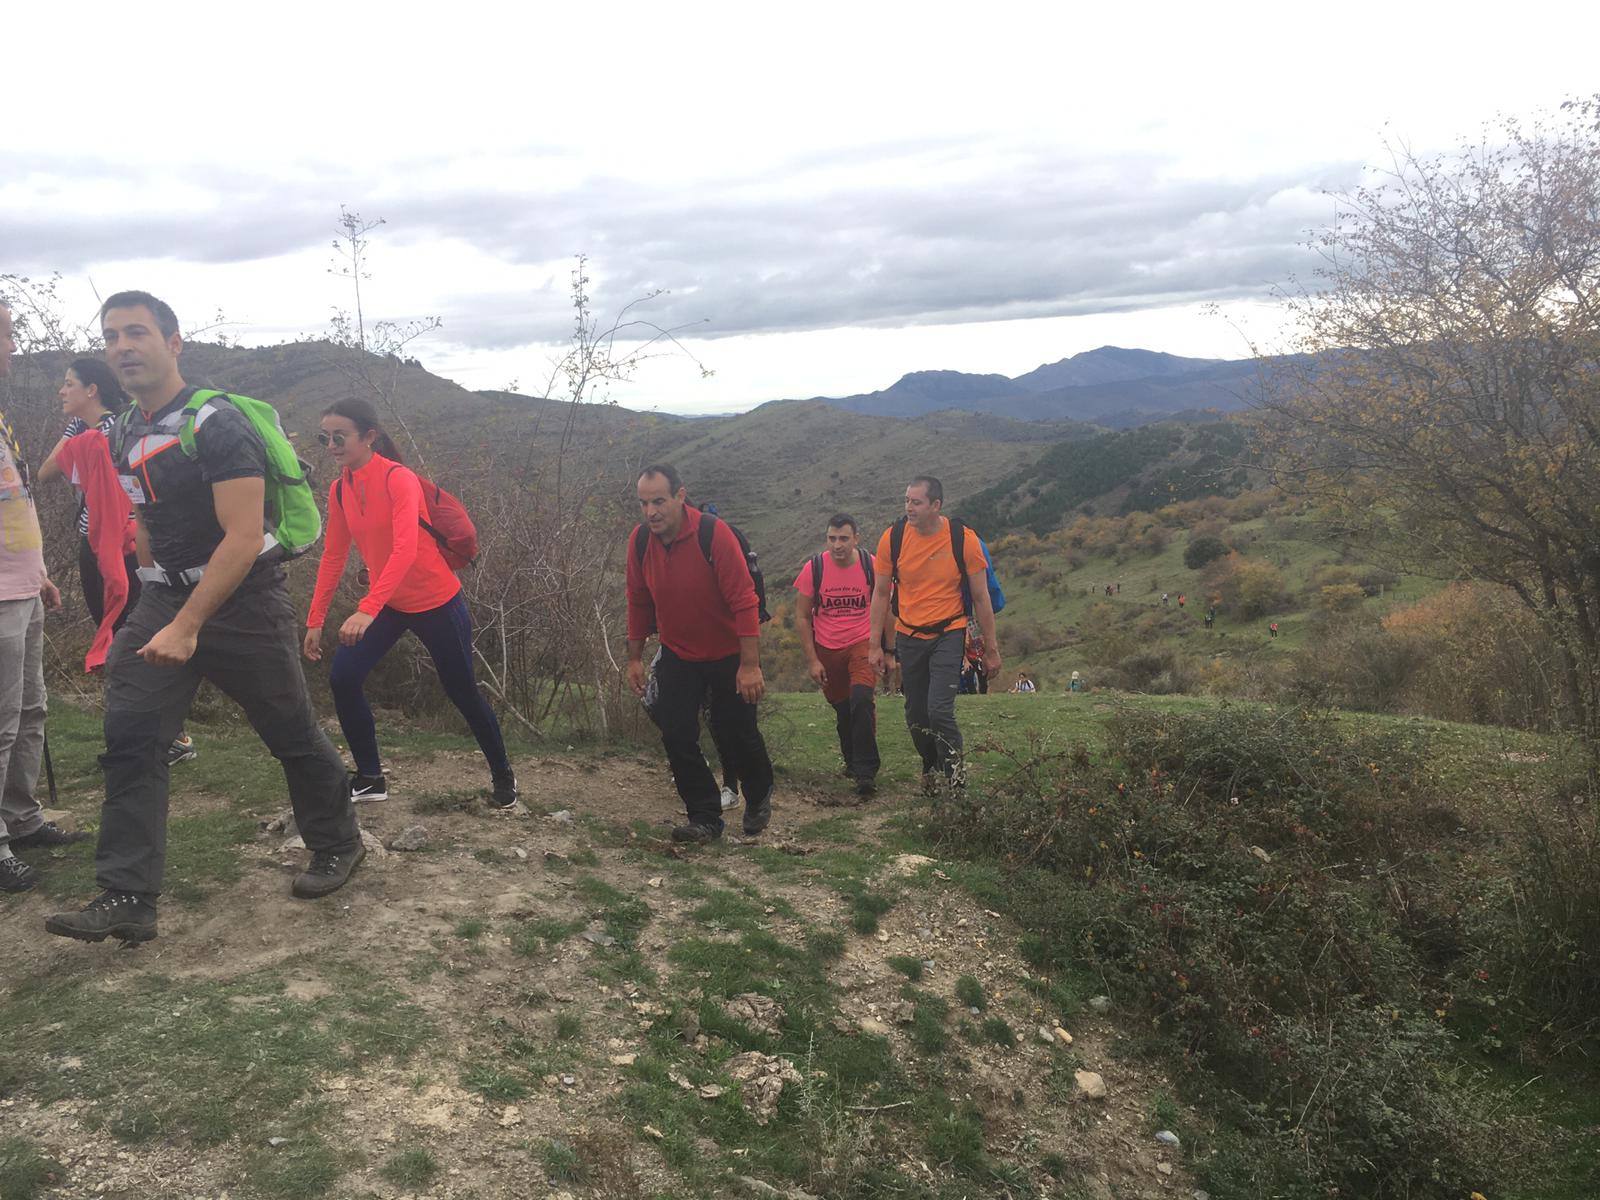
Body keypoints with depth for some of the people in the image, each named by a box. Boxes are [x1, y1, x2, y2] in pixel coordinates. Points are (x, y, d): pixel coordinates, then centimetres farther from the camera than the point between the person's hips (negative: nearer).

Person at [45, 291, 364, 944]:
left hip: (244, 600, -7)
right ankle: (126, 898, -4)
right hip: (164, 596, 7)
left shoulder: (216, 424, -17)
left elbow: (243, 538, -23)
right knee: (130, 736, -6)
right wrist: (153, 607, 17)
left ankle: (338, 844, 27)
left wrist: (188, 627, -26)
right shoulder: (126, 434, 8)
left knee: (292, 733, 5)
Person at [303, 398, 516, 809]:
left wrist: (367, 610, -43)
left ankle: (502, 776, 26)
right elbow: (333, 556, 5)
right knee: (343, 679, -7)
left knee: (463, 693, 6)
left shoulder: (399, 479, -22)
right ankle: (370, 779, 9)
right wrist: (315, 620, 3)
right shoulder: (339, 489, -1)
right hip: (386, 604, 6)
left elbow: (405, 551, -33)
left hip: (436, 603, -6)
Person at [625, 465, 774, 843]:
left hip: (728, 655, -4)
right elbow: (638, 602, 4)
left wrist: (750, 665, -25)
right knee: (677, 736, -2)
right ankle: (705, 818, 11)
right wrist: (635, 658, 6)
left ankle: (759, 798, 35)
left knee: (738, 733, 7)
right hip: (677, 655, 4)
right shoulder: (639, 541, -9)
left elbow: (744, 600, -24)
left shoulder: (713, 533, -25)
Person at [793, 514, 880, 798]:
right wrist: (812, 660, -3)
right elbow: (801, 617, 0)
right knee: (842, 710, 13)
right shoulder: (814, 569, -7)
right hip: (827, 649, 2)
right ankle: (851, 761, 37)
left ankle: (866, 772, -15)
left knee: (862, 700, -23)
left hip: (863, 645, -2)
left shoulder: (871, 566, -7)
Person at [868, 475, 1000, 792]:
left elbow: (981, 598, -2)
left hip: (948, 634, -3)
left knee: (939, 710, -16)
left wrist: (991, 649, 1)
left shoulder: (964, 540, -12)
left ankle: (955, 778, 3)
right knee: (915, 715, 10)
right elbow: (881, 594, 3)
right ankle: (931, 770, 33)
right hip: (908, 636, 3)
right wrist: (876, 645, 3)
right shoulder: (892, 538, -7)